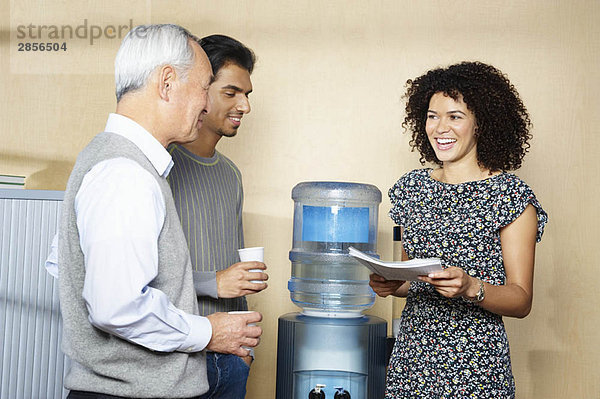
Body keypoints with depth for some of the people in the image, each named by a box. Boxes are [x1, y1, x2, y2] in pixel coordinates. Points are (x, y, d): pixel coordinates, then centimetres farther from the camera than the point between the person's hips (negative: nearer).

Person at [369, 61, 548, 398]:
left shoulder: (511, 195, -7)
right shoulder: (413, 187, 7)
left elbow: (522, 301, -8)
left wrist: (470, 288, -25)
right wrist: (391, 284, -4)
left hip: (475, 366, -4)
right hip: (412, 356, 4)